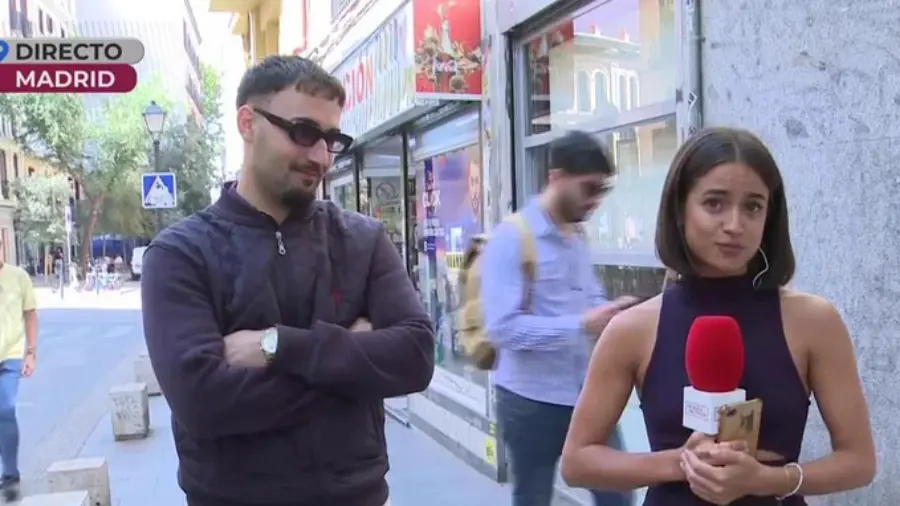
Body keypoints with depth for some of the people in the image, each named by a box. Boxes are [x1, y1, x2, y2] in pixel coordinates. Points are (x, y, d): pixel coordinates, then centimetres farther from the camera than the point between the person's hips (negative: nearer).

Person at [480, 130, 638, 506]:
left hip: (588, 394, 7)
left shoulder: (578, 236, 9)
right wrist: (582, 326, -30)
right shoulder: (511, 238, -16)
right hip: (532, 401, -6)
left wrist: (611, 314, -5)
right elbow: (502, 327, -25)